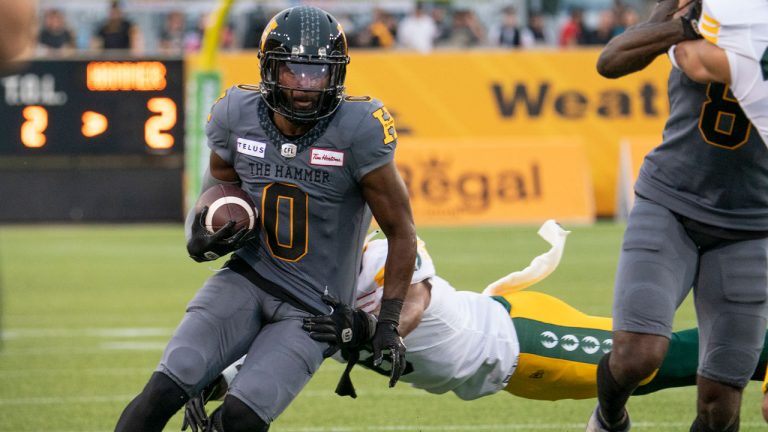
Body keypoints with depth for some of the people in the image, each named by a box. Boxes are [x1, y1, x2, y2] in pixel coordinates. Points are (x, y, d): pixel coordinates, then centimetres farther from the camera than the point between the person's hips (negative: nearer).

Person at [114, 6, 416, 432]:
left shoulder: (357, 130, -16)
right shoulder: (238, 115, -4)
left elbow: (401, 232, -7)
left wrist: (388, 323, -10)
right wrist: (201, 239, -8)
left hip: (311, 310, -3)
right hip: (246, 280, 3)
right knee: (165, 390, -18)